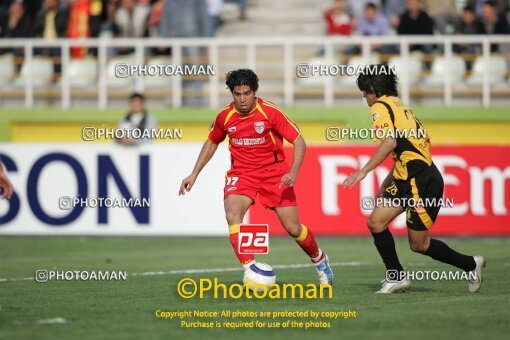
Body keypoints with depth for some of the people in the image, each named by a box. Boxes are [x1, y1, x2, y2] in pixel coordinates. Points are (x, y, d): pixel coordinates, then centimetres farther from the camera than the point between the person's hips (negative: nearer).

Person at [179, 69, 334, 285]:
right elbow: (211, 143, 16)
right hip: (241, 174, 2)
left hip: (274, 172, -2)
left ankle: (319, 260, 29)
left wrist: (293, 172, -27)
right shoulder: (225, 116, -4)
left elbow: (298, 141, -12)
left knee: (293, 228, -2)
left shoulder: (270, 112, -15)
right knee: (232, 215, -27)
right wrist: (194, 174, 12)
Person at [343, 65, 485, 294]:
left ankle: (470, 264, 14)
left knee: (418, 245, 0)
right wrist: (386, 184, 28)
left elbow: (390, 142, -24)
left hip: (422, 182, -9)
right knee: (375, 222, 3)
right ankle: (397, 278, 6)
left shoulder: (380, 107, -8)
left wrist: (364, 171, -22)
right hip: (406, 180, 9)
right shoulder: (399, 106, 19)